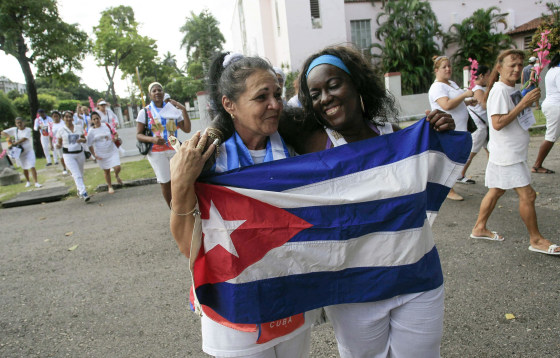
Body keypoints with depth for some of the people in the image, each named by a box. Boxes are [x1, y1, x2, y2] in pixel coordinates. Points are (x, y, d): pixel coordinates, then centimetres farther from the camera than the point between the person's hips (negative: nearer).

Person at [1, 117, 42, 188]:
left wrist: (15, 143, -15)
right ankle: (28, 182, 31)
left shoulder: (28, 130, -8)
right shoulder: (14, 130, 3)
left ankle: (36, 183, -14)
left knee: (32, 167, -14)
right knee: (25, 168, 14)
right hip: (20, 152, 4)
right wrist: (10, 137, -12)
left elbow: (24, 139, -19)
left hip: (28, 151, -4)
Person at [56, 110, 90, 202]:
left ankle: (79, 190, 36)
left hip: (80, 153, 3)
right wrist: (58, 146, -18)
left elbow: (85, 140, 11)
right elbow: (60, 144, 5)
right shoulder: (61, 131, -1)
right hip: (68, 155, -3)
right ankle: (83, 193, -19)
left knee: (81, 174, 15)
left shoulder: (79, 128, 4)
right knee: (77, 175, -14)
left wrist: (81, 140, -12)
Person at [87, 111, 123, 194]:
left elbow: (115, 133, 15)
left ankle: (117, 176, 26)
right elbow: (90, 145, -1)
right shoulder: (91, 131, -5)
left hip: (112, 151, 1)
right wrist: (94, 155, -11)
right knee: (106, 171, 11)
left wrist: (115, 137, -9)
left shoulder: (106, 125, 1)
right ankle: (110, 186, 30)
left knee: (117, 168, -11)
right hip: (101, 155, -1)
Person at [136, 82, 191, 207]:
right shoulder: (145, 112, 3)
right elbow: (138, 135, -1)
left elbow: (187, 129, 2)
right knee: (166, 182, 3)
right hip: (156, 153, -2)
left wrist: (184, 110, -8)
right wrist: (152, 139, -21)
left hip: (174, 150, 2)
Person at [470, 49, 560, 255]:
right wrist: (523, 104, -22)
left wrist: (531, 99, 8)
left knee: (497, 190, 15)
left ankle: (479, 228, 25)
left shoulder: (512, 89, 13)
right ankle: (536, 240, 8)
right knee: (527, 194, -5)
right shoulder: (499, 91, -16)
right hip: (506, 154, -10)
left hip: (514, 152, 10)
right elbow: (498, 123, -23)